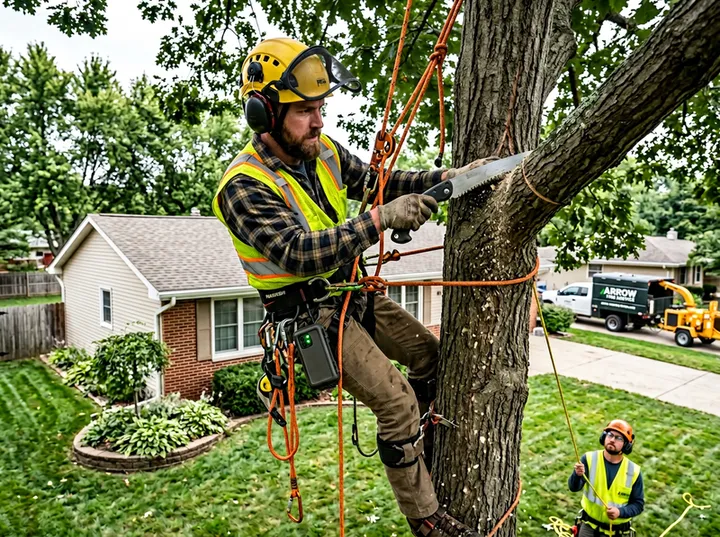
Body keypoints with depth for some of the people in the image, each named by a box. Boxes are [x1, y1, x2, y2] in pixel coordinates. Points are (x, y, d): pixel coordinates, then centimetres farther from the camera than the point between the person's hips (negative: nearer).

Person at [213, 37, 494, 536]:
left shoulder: (322, 150, -1)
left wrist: (447, 177, -7)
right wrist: (381, 219, -41)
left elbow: (375, 180, 5)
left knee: (432, 354, 12)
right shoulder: (244, 188, -24)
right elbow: (301, 253, -36)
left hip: (353, 290, 8)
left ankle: (415, 446, 37)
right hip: (313, 313, -8)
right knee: (398, 400, -10)